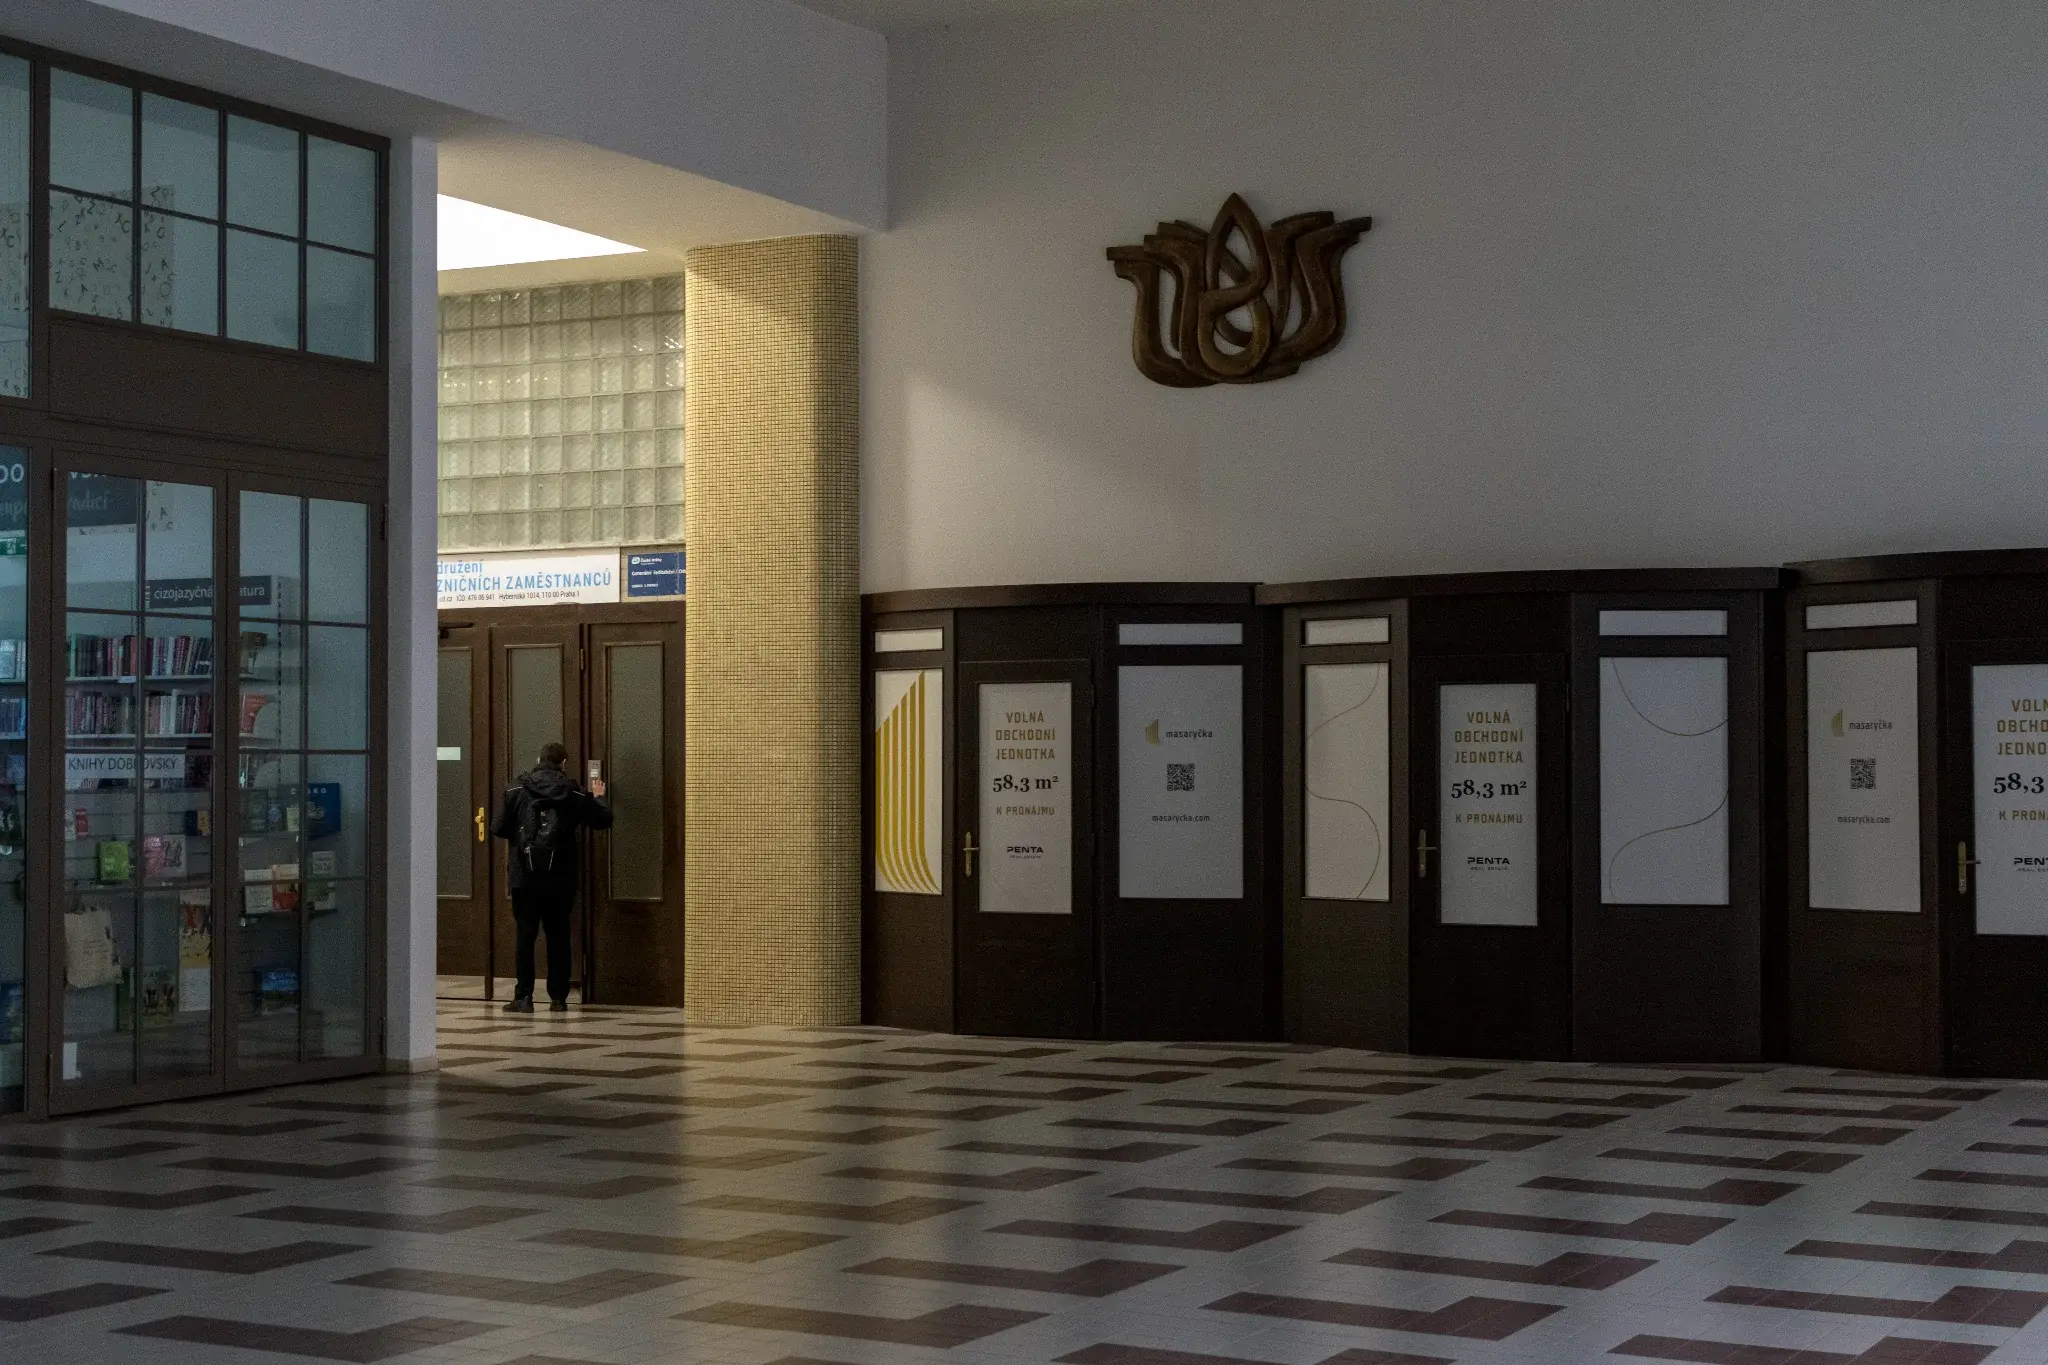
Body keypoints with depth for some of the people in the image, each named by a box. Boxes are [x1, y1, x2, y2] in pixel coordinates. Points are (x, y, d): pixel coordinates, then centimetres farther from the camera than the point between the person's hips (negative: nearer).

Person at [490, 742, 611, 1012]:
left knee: (525, 935, 2)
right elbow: (603, 820, 8)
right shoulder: (574, 794, 1)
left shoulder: (517, 790, -1)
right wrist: (598, 797, 28)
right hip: (560, 879, 1)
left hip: (524, 878, -1)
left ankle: (524, 997, -2)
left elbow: (499, 829, -2)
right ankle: (558, 997, 11)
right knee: (558, 936, 10)